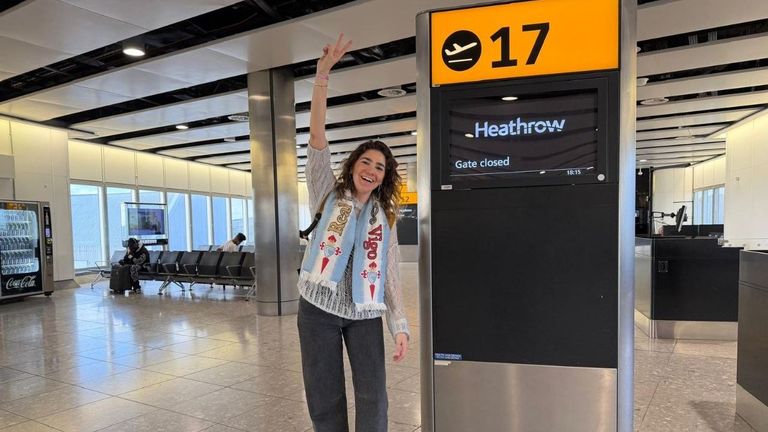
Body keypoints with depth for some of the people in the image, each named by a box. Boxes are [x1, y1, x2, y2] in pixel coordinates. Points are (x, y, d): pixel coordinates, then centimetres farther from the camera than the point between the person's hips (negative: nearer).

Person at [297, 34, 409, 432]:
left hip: (365, 314, 2)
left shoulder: (384, 219, 9)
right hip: (318, 309, -1)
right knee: (324, 399, 7)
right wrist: (323, 74, -15)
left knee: (373, 398, 3)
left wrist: (400, 325, -3)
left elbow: (390, 276, 7)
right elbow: (316, 136, -8)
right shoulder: (328, 196, 3)